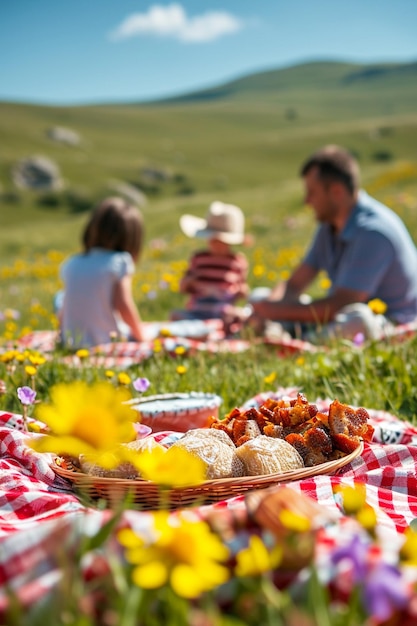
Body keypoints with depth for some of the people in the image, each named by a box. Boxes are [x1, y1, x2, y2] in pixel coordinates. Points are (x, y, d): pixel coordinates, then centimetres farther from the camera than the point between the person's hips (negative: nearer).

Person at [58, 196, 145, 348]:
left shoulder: (70, 265, 7)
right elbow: (123, 304, -16)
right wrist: (140, 336, -4)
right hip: (111, 341, -5)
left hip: (73, 343, 5)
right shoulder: (120, 262, -7)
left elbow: (63, 314, 10)